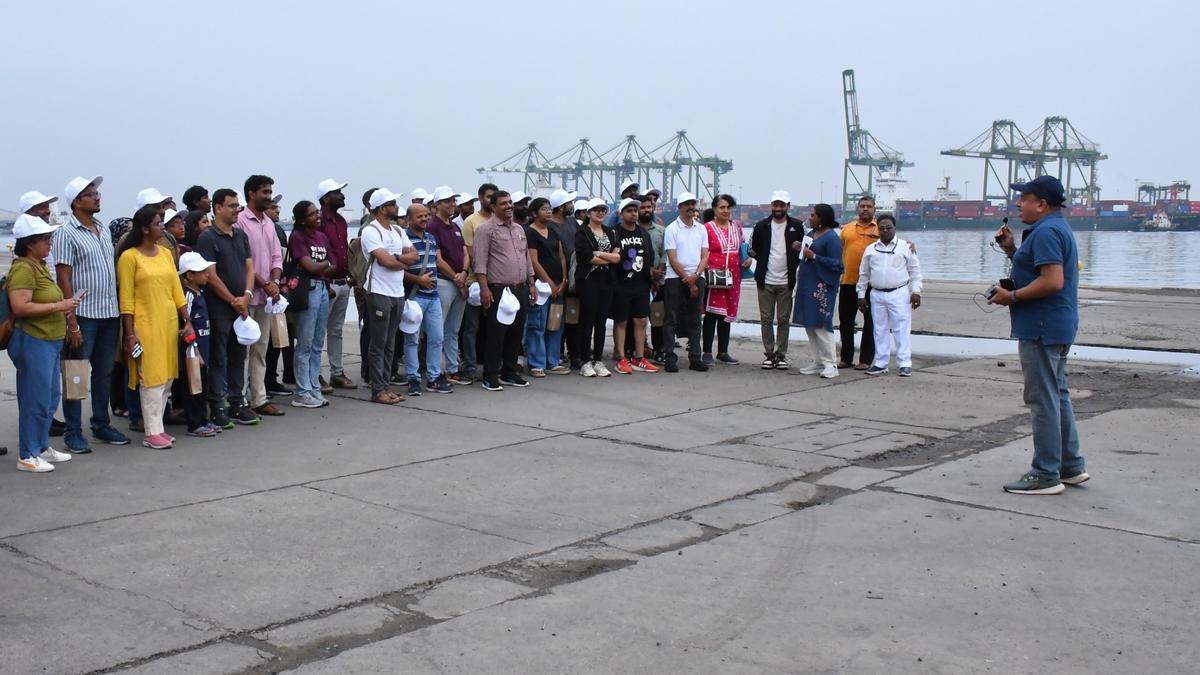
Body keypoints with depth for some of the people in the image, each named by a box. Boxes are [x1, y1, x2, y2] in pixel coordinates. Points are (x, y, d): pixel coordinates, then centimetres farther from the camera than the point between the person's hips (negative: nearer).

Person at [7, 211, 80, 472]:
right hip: (33, 341, -10)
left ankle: (42, 447, 28)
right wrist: (58, 306, -20)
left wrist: (63, 308, 14)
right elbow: (20, 307, -25)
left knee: (51, 397, 16)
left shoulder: (40, 266, 17)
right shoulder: (23, 268, -14)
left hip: (50, 340, 10)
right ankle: (27, 456, 4)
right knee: (36, 399, -5)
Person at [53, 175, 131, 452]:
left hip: (109, 314, 7)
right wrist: (71, 321, -16)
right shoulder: (66, 233, -8)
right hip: (83, 315, -6)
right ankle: (73, 433, 8)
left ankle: (101, 424, 25)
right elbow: (63, 278, -11)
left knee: (104, 373, 14)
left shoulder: (103, 230, 13)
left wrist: (119, 311, 14)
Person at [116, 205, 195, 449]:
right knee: (152, 378, -5)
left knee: (166, 377, 8)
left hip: (169, 323, 6)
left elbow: (176, 289, 12)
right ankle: (152, 432, 0)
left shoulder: (166, 253, 10)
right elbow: (126, 299, -9)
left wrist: (187, 321, 8)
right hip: (145, 324, -6)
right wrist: (130, 334, -12)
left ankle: (157, 426, 17)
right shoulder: (129, 257, -7)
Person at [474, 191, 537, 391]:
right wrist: (484, 288, -19)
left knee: (516, 333, 11)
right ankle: (490, 376, 2)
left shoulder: (519, 229, 17)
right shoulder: (486, 229, -5)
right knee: (496, 334, -4)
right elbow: (480, 262, -11)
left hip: (521, 290, 7)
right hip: (498, 290, -7)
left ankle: (509, 372, 21)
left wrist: (531, 285, 16)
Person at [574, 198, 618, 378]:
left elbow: (617, 257, 4)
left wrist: (599, 254, -11)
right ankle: (586, 362, 1)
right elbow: (587, 257, -14)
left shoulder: (610, 232, 15)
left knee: (602, 321, 5)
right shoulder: (582, 233, -2)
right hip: (588, 280, -5)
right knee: (587, 321, -4)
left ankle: (598, 361, 11)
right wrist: (609, 258, -5)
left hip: (606, 281, 5)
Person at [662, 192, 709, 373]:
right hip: (675, 278, -4)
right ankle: (670, 358, 1)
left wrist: (695, 276, -11)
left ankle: (695, 358, 10)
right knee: (671, 320, -2)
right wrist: (688, 281, -10)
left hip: (697, 278, 4)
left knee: (694, 320, 7)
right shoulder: (672, 229, -2)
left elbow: (705, 256, 7)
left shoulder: (701, 229, 12)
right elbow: (673, 259, -7)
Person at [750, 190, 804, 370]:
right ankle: (768, 354, 12)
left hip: (786, 281, -1)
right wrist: (764, 262, 0)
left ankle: (781, 355, 10)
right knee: (766, 319, 4)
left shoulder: (796, 226, 2)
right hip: (765, 281, 1)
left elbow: (804, 248, 9)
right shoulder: (762, 226, 4)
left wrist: (794, 264, -8)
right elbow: (753, 250, 12)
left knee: (784, 320, 3)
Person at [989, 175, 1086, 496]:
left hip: (1042, 328, -11)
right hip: (1057, 327, 11)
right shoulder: (1056, 228, 17)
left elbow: (1052, 281, -27)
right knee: (1057, 396, 18)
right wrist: (1012, 250, 12)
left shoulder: (1046, 232, -18)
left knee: (1043, 399, -6)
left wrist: (1012, 296, -18)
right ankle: (1071, 466, 26)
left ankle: (1046, 475, -1)